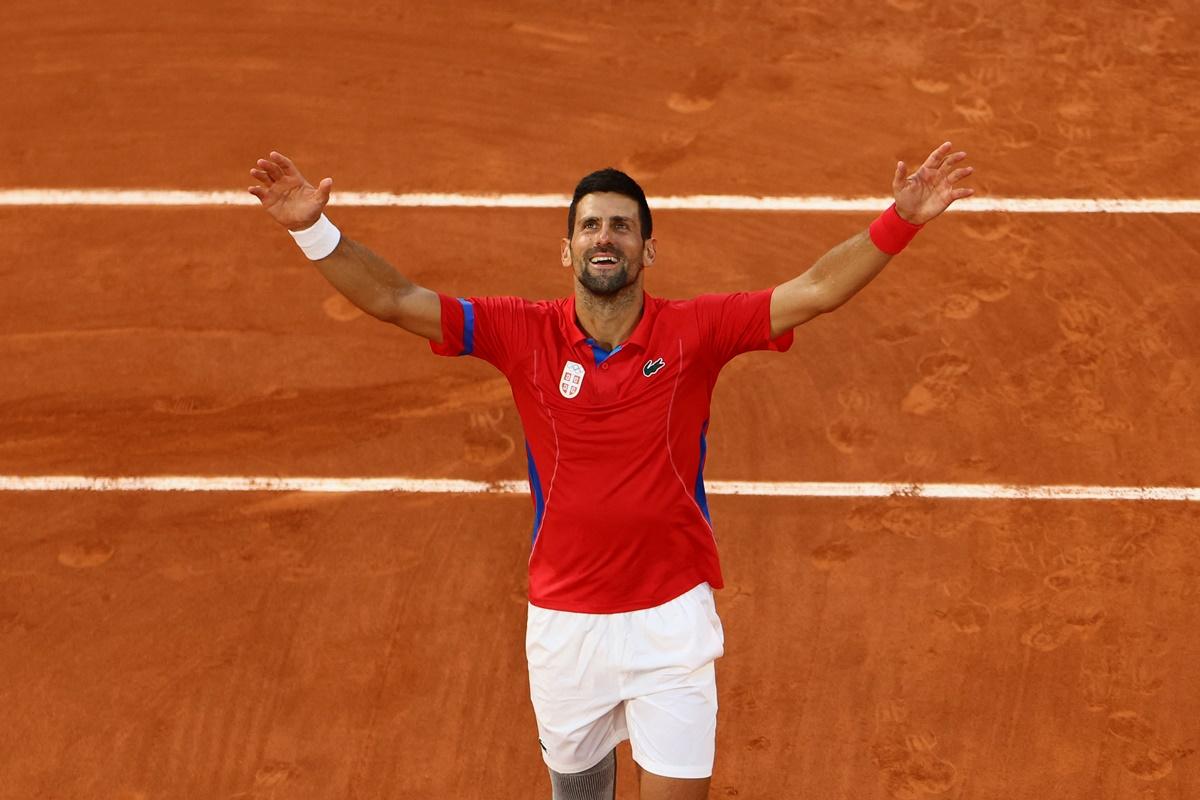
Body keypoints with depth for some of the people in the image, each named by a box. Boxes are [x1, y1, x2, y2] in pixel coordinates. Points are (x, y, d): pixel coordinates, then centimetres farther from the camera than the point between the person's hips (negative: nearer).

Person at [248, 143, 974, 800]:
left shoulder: (695, 332, -8)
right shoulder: (525, 334, -6)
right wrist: (315, 228, -20)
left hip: (671, 618, -1)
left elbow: (815, 291, -13)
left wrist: (901, 221, -23)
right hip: (564, 622, 2)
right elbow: (396, 300, -9)